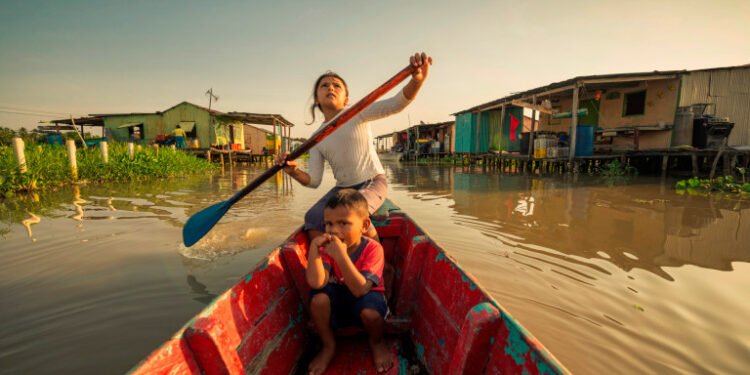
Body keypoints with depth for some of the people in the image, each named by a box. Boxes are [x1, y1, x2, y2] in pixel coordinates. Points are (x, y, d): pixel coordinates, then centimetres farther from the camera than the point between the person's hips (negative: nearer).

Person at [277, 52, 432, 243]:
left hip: (373, 182, -4)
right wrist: (294, 171, -23)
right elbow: (313, 181, -1)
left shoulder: (358, 113, -5)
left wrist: (417, 79, -41)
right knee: (313, 218, -18)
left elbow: (396, 104, -20)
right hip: (343, 188, 4)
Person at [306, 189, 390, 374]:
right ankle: (328, 346, 1)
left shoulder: (373, 248, -24)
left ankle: (376, 342, 5)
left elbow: (360, 290, -35)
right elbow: (316, 283, -28)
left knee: (370, 312, -34)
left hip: (364, 299, -2)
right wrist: (313, 247, -36)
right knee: (318, 297, -27)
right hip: (336, 303, 3)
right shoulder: (327, 247, -14)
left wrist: (341, 255, -45)